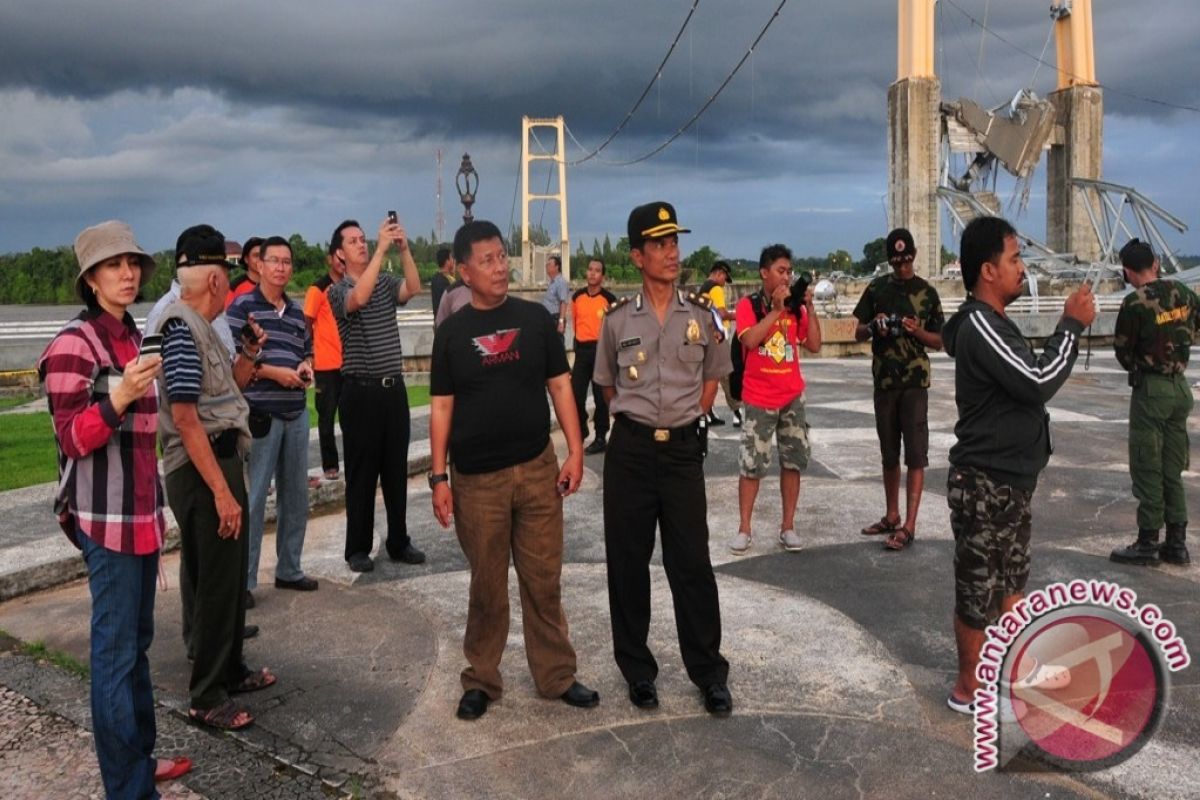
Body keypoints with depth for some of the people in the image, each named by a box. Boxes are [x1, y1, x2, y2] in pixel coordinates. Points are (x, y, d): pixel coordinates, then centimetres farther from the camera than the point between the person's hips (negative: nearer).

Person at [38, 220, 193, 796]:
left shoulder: (131, 336, 13)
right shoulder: (74, 343, -12)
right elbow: (72, 439, -16)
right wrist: (120, 396, -32)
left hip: (142, 511, 8)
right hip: (108, 518, -8)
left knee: (137, 643, 16)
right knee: (115, 651, -2)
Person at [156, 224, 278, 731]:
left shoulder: (199, 325, 12)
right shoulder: (181, 327, -17)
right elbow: (185, 417, -22)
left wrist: (249, 354, 8)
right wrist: (222, 491, -23)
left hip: (221, 460, 10)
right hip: (202, 469, -10)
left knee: (231, 575, 19)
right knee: (213, 583, -1)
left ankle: (229, 670, 34)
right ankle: (207, 698, 12)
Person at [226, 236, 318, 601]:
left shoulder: (297, 311, 14)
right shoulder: (241, 307, -5)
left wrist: (306, 367, 2)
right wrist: (273, 372, -16)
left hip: (296, 414, 7)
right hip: (259, 415, -7)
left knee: (296, 495, 13)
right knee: (253, 498, -2)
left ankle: (289, 569, 26)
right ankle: (244, 579, 9)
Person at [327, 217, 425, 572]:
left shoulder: (386, 281, 10)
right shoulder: (338, 291, -3)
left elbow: (414, 288, -10)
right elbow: (359, 298, -25)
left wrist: (403, 247, -21)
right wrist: (382, 248, -26)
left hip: (394, 387, 4)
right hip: (361, 391, -4)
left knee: (397, 470, 10)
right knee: (361, 473, 3)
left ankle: (399, 542, 21)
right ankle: (358, 548, 13)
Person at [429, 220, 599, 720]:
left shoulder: (534, 318, 3)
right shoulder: (452, 333, 1)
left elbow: (559, 384, 5)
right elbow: (442, 406, 1)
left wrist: (575, 450, -3)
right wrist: (438, 477, -3)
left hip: (537, 469, 1)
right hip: (477, 479, -1)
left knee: (544, 581, 8)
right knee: (487, 586, 9)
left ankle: (556, 675, 22)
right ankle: (481, 680, 25)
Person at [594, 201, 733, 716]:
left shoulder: (700, 314, 1)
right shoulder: (617, 320, 0)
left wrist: (686, 422, 5)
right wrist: (640, 421, 5)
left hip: (683, 448, 0)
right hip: (630, 450, 0)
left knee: (692, 563, 3)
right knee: (627, 562, 7)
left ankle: (709, 673, 17)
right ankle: (637, 670, 22)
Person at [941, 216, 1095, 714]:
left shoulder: (993, 323, 12)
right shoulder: (979, 326, -21)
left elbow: (1026, 381, 18)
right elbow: (1038, 383, -23)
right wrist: (1073, 324, -14)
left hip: (1009, 477, 10)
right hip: (984, 483, -10)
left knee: (1009, 579, 21)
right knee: (978, 586, 3)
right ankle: (968, 688, 18)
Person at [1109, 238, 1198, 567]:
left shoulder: (1135, 303, -17)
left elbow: (1123, 353, -7)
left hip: (1151, 389, -7)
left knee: (1147, 469, 1)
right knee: (1172, 468, 13)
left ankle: (1148, 543, 5)